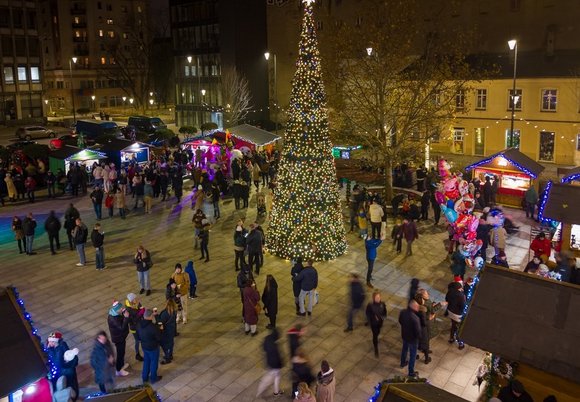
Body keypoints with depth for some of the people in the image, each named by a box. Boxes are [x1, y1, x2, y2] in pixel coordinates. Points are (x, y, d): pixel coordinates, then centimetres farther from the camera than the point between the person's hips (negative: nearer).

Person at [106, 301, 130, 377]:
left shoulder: (116, 314, -7)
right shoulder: (113, 319, -35)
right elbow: (122, 327, -38)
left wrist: (125, 312, -12)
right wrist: (126, 317, -40)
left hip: (121, 336, 9)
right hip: (118, 338, -9)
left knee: (122, 351, 27)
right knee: (120, 353, 8)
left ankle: (121, 364, 49)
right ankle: (118, 371, 26)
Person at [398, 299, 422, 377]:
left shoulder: (402, 312, -18)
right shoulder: (415, 318, -38)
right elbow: (418, 331, -28)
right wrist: (419, 337, -6)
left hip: (404, 335, 6)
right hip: (413, 339, -6)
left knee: (404, 349, 32)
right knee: (412, 355, 16)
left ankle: (403, 363, 56)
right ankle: (411, 372, 34)